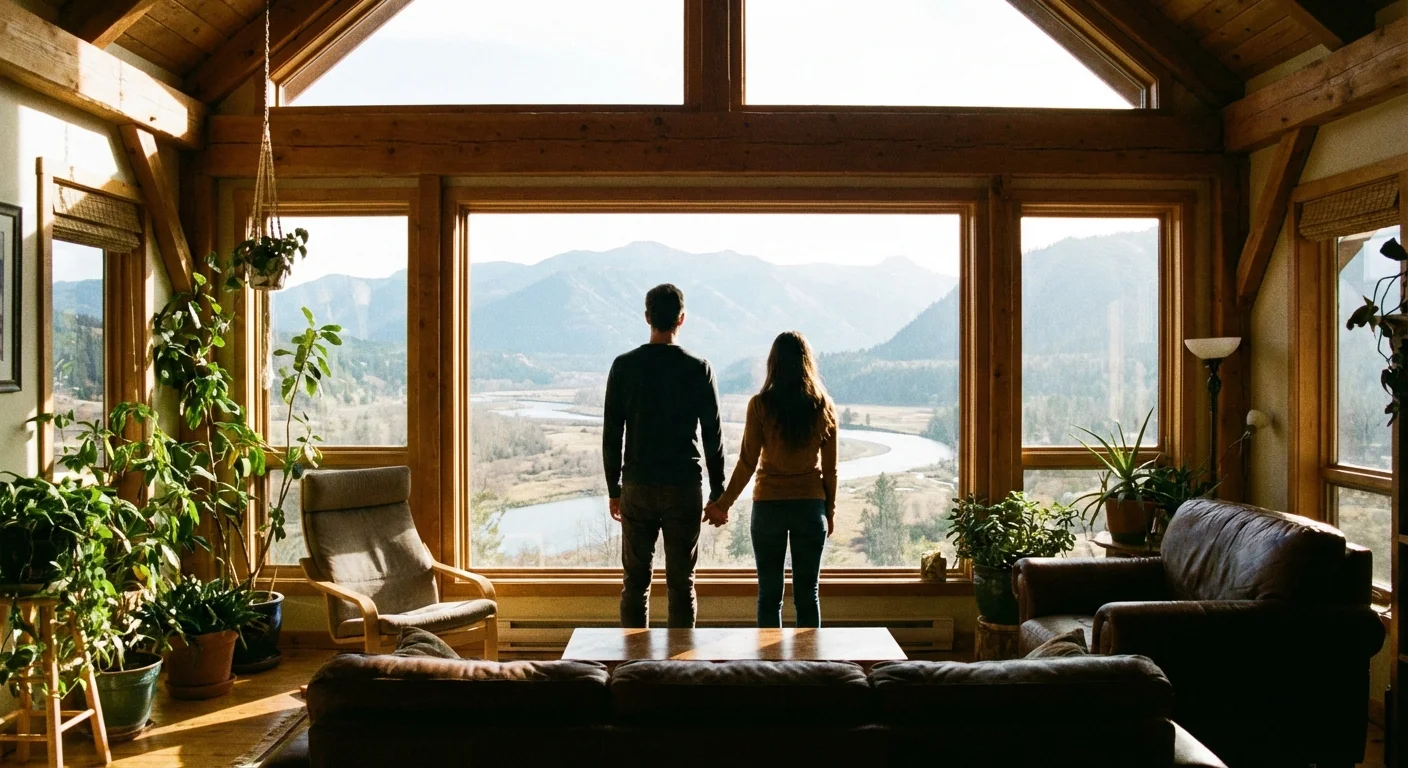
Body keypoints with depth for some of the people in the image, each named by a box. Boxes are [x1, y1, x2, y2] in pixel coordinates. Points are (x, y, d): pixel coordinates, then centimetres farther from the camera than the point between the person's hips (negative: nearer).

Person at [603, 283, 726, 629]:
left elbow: (611, 434, 1)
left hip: (638, 486, 1)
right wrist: (718, 495, 5)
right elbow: (712, 435, -2)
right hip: (684, 487, -1)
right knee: (681, 582, 6)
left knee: (635, 581, 9)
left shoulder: (624, 366, -1)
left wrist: (614, 489, 10)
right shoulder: (698, 369, -4)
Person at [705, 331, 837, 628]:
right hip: (811, 505, 2)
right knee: (807, 593, 9)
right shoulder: (823, 406, -2)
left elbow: (747, 462, -8)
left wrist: (723, 503, 2)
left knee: (769, 595, 7)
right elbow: (829, 467, 2)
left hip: (769, 505, -2)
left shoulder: (760, 405, -9)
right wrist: (830, 509, 13)